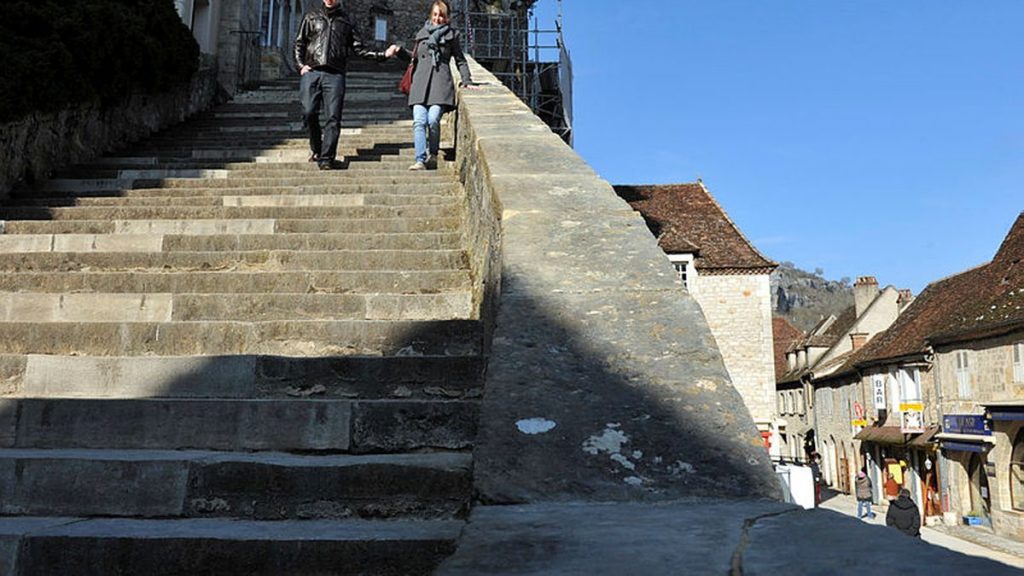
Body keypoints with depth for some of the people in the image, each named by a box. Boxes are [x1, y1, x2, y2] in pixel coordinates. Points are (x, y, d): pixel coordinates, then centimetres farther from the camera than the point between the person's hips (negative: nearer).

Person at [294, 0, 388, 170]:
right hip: (311, 72, 1)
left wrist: (382, 55, 5)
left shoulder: (346, 21, 19)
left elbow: (359, 48, 16)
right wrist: (300, 65, 3)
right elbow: (299, 43, 18)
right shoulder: (311, 17, 19)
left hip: (335, 74, 0)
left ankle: (326, 158, -10)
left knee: (333, 117, -11)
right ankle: (316, 149, 11)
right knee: (309, 112, -11)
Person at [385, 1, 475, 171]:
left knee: (433, 119, -19)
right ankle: (420, 160, -16)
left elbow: (460, 60, 19)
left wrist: (467, 81, 11)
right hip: (420, 82, 2)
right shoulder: (422, 33, 18)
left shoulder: (451, 35, 12)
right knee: (419, 121, -13)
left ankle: (433, 155, 1)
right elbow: (414, 57, 28)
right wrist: (398, 50, 14)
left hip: (441, 82, -2)